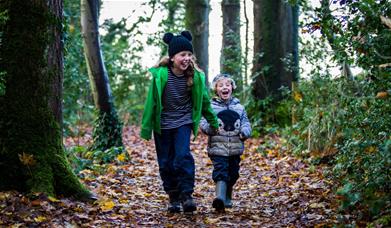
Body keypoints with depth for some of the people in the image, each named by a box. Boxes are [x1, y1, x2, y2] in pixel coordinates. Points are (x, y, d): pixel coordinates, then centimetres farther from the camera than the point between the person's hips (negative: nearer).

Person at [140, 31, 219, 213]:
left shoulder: (195, 76, -9)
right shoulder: (160, 75, -17)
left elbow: (204, 101, 6)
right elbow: (151, 101, -8)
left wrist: (213, 123, 16)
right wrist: (146, 128, -5)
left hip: (183, 122, 0)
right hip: (162, 124, 0)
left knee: (183, 157, -17)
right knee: (166, 162, 5)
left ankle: (186, 195, -12)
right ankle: (173, 198, 15)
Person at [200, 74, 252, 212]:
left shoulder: (238, 107, 13)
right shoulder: (211, 106, 1)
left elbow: (246, 123, 14)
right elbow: (203, 123, -3)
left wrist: (245, 132, -7)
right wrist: (211, 128, -24)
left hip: (235, 148, 4)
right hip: (217, 147, -4)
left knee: (232, 174, 12)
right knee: (220, 171, -18)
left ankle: (227, 198, 30)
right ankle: (220, 198, -29)